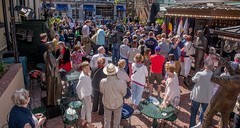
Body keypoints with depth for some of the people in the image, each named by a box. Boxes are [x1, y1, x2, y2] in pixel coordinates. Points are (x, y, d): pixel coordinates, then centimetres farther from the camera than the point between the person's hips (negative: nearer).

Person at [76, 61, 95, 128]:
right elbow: (78, 88, -35)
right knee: (88, 109, 11)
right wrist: (80, 97, -22)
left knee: (84, 107, 24)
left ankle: (83, 121, 45)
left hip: (87, 93, 9)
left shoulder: (87, 73, -7)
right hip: (86, 95, -9)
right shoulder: (83, 77, -34)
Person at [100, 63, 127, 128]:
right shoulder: (120, 82, -33)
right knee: (117, 120, 26)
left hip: (107, 104, 2)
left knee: (107, 119, 27)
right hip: (117, 103, -1)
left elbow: (102, 91, -6)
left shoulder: (102, 82, -26)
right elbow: (124, 93, -14)